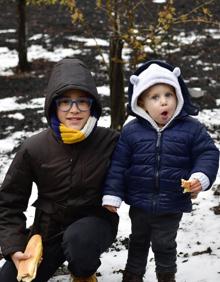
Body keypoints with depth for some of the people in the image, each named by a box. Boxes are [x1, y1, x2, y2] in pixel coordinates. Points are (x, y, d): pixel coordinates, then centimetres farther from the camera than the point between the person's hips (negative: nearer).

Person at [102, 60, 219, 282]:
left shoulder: (191, 128, -9)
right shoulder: (131, 131, -8)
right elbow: (118, 164, -4)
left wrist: (201, 176, -22)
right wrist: (112, 194, -7)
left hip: (172, 206, -2)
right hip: (139, 203, 2)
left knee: (164, 244, 12)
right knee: (138, 241, 22)